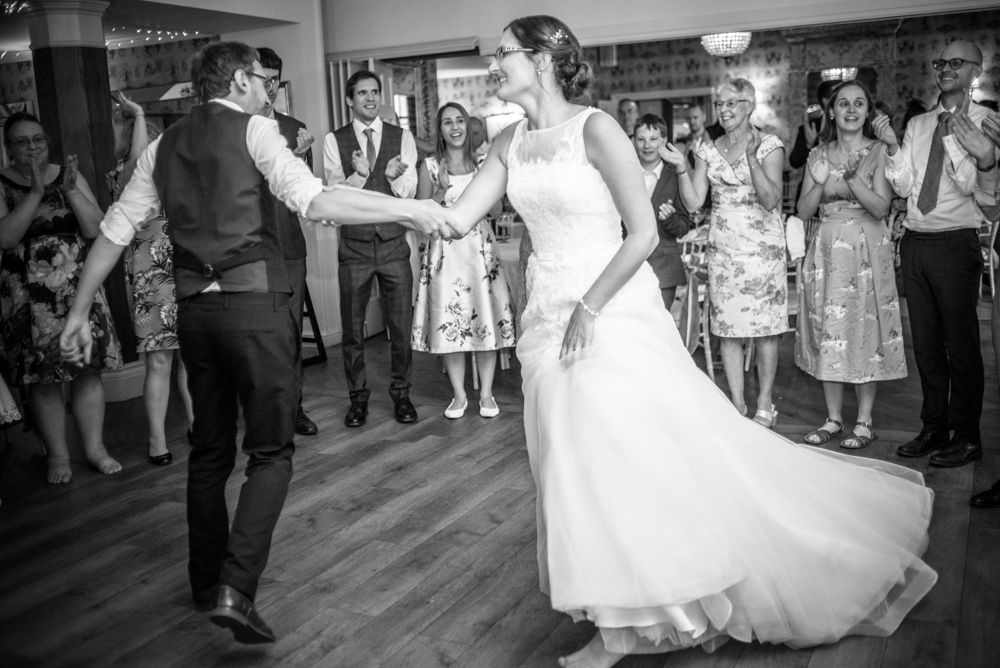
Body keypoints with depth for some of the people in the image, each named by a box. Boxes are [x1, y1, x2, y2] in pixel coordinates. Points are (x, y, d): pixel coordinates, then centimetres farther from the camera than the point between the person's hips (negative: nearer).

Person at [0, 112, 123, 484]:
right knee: (42, 378, 1)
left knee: (88, 369, 2)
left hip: (79, 286, 2)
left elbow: (95, 229, -1)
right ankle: (56, 455, 13)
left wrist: (70, 190, -13)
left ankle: (95, 448, 13)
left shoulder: (70, 176, 8)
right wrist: (36, 192, -18)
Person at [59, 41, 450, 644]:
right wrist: (408, 209, -18)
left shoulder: (165, 145, 15)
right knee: (271, 451, 3)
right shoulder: (253, 129, -3)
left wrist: (80, 312, 17)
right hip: (255, 305, -6)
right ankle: (235, 589, -8)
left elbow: (115, 229, 13)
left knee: (210, 448, 18)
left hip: (195, 308, 6)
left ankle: (206, 582, 31)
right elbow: (313, 200, -18)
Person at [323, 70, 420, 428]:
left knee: (401, 324, 5)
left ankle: (401, 393, 21)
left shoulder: (401, 137, 5)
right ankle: (358, 396, 22)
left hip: (393, 242, 0)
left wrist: (393, 176, -25)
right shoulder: (334, 140, 3)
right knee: (352, 328, 7)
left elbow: (409, 191, -3)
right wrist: (358, 175, -24)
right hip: (354, 245, 0)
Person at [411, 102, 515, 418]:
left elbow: (497, 209, 8)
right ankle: (459, 395, 14)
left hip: (479, 248, 1)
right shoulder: (430, 166, 4)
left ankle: (486, 394, 13)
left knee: (485, 319, 0)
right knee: (448, 322, 0)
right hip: (445, 250, 0)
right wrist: (441, 191, -11)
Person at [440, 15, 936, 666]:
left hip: (613, 318, -7)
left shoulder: (595, 128, -12)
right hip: (551, 325, 7)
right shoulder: (510, 143, 8)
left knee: (646, 459, -3)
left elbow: (644, 234, -14)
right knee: (582, 474, 12)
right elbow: (455, 221, 5)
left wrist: (589, 308, -16)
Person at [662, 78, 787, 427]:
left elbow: (771, 200, -13)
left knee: (764, 329, 1)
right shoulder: (708, 151, 10)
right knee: (726, 328, 4)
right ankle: (737, 405, 15)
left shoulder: (769, 146, -1)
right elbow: (693, 201, 4)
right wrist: (680, 166, -9)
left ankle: (765, 405, 14)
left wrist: (752, 159, -24)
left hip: (762, 249, -3)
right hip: (722, 250, 4)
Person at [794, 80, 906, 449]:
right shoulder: (818, 155, 9)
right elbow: (803, 211, 4)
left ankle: (864, 421, 11)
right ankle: (833, 417, 17)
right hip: (828, 251, 3)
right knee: (828, 332, 5)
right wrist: (821, 183, -12)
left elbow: (881, 207, -9)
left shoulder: (878, 151, 0)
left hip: (867, 251, -3)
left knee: (865, 329, -1)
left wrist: (852, 178, -21)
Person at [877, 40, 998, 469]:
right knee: (925, 343, 13)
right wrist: (892, 147, -9)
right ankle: (934, 429, 26)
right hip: (914, 242, 5)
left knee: (961, 344, 2)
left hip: (956, 244, -5)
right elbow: (903, 187, 5)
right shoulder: (917, 125, 12)